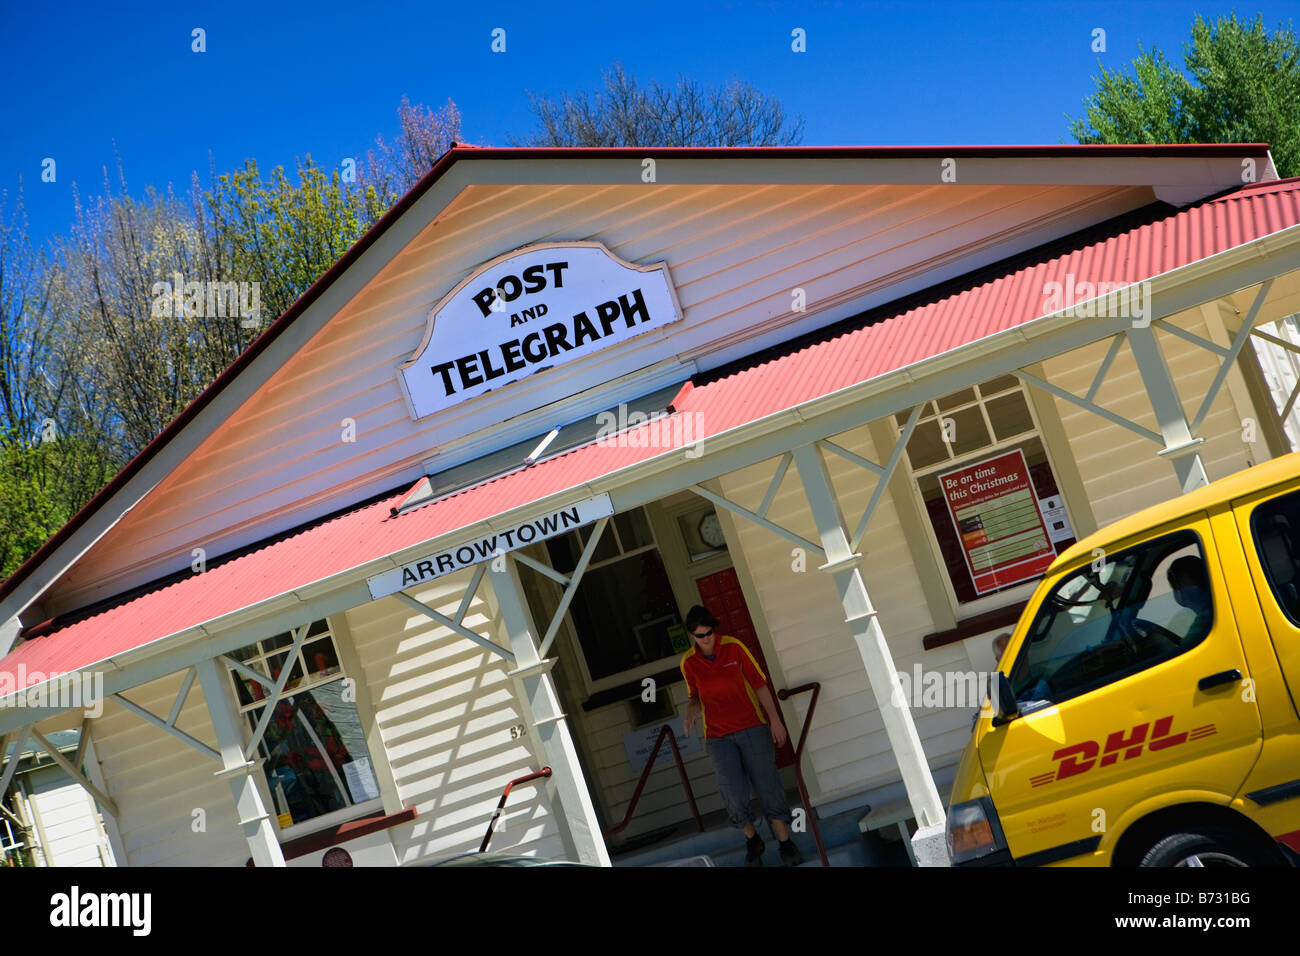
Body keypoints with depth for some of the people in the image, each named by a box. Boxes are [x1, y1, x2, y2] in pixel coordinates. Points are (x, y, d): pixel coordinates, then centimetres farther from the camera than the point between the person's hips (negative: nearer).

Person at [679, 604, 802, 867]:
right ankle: (752, 840, 18)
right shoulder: (688, 662, -1)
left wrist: (775, 719, -4)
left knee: (767, 784, -3)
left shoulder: (734, 647, -5)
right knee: (735, 794, -7)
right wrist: (691, 710, -9)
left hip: (752, 727, -1)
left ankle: (785, 844, 7)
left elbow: (759, 684, -1)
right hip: (718, 736, 1)